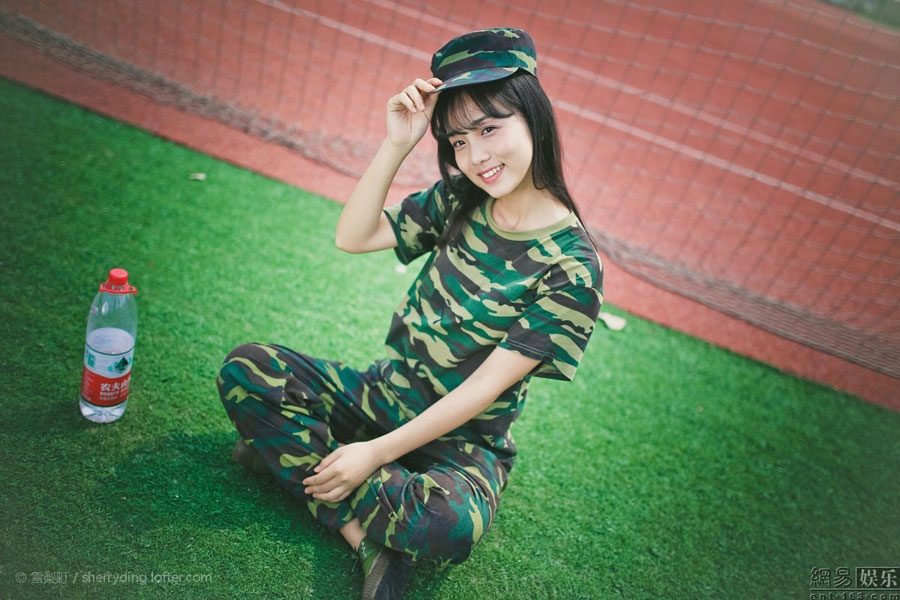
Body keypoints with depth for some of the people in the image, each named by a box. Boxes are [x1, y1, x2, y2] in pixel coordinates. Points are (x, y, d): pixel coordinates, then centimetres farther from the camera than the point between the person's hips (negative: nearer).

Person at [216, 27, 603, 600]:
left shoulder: (572, 266, -19)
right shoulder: (458, 201, 0)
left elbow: (484, 387, -19)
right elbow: (353, 237, -2)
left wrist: (376, 452, -18)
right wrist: (397, 145, -13)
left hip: (463, 441, -5)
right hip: (383, 396, 6)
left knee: (452, 525, -39)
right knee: (247, 367, -14)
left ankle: (295, 454, -16)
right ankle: (371, 536, -17)